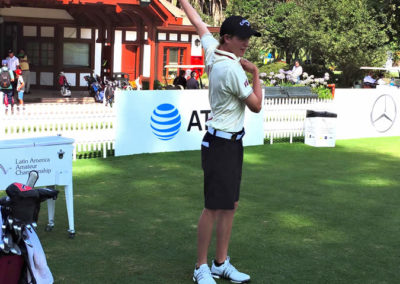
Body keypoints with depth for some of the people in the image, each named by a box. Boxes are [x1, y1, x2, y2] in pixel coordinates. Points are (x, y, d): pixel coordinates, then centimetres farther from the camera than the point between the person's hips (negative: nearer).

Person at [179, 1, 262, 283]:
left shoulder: (212, 50, 3)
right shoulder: (232, 68, -20)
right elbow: (256, 106, -12)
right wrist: (255, 73, -2)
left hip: (230, 143, 10)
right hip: (221, 145, -10)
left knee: (230, 205, 11)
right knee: (214, 207, -4)